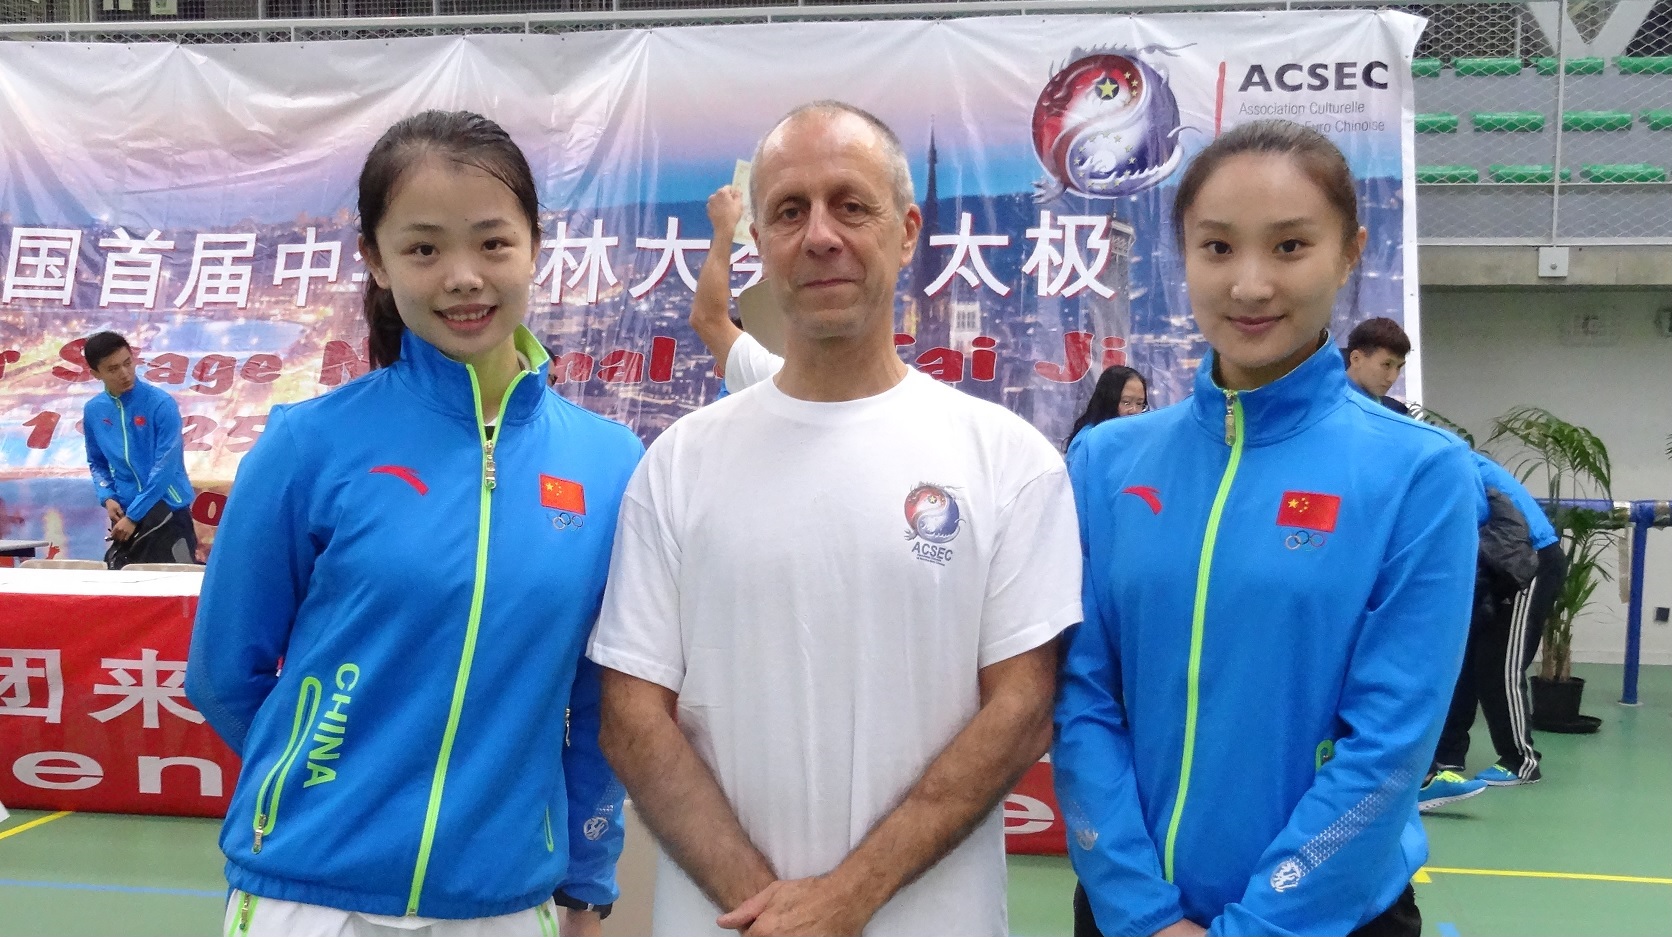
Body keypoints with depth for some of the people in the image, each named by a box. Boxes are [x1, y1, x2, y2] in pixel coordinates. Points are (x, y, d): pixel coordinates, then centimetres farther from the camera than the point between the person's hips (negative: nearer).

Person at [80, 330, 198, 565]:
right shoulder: (93, 411, 4)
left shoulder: (160, 403, -12)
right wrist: (107, 497, -3)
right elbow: (97, 463, 17)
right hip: (124, 511, 5)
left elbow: (165, 466, -15)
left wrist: (133, 515, -16)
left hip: (167, 509, -5)